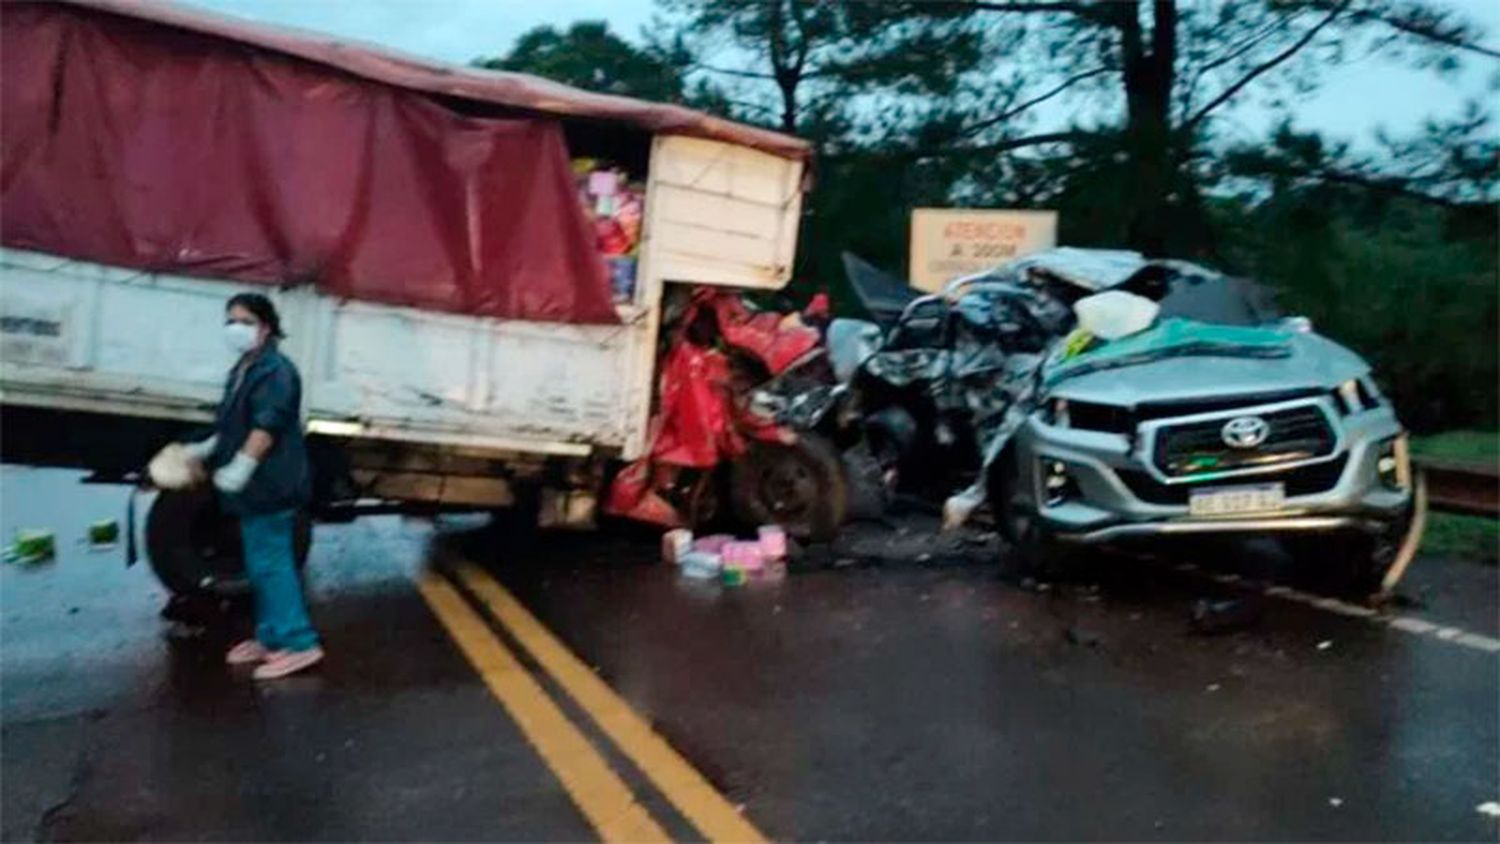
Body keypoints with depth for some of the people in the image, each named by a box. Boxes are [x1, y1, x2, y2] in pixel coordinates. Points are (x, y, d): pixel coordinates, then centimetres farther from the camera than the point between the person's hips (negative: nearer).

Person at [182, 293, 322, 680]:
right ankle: (270, 637, 27)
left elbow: (267, 426, -26)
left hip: (269, 485, -11)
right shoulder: (243, 370, 16)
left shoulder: (275, 370, -16)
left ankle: (298, 643, -4)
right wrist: (207, 449, 30)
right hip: (254, 486, 11)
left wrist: (241, 467, -31)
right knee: (260, 564, 16)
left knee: (271, 564, -9)